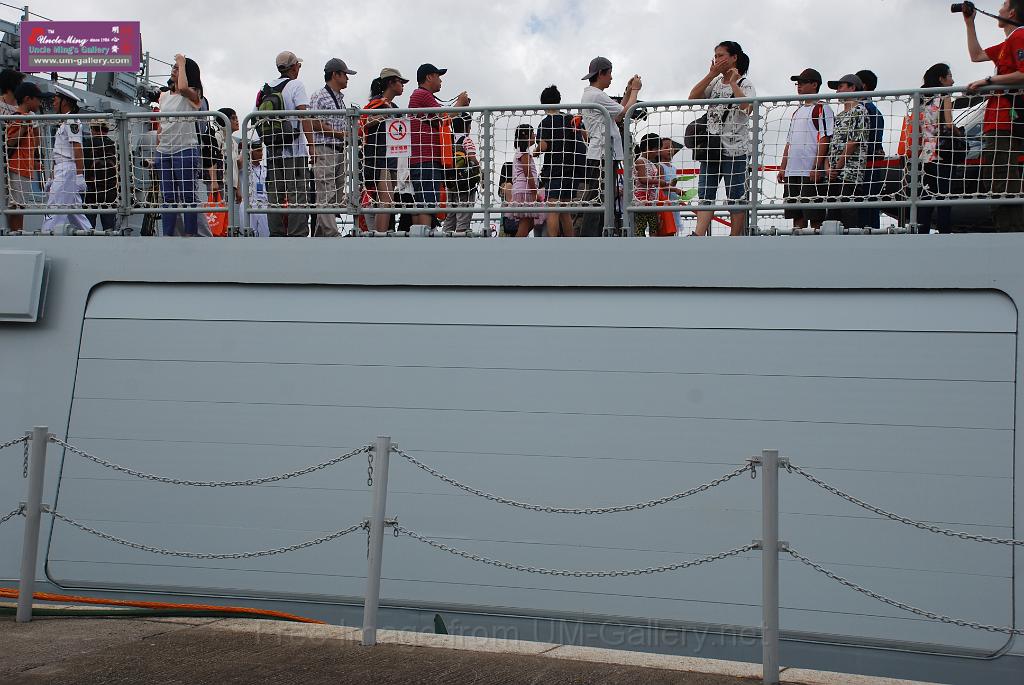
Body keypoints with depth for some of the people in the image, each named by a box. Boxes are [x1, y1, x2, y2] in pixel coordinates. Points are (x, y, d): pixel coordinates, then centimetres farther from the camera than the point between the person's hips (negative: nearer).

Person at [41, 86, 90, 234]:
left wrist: (80, 175, -24)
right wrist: (52, 177, 24)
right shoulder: (64, 123, 23)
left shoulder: (72, 121, -8)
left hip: (67, 170, -11)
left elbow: (78, 149, -17)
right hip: (61, 171, 11)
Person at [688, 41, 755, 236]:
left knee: (736, 198, 0)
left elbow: (747, 108, -21)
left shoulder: (745, 84, -1)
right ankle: (698, 237, -11)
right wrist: (712, 74, -5)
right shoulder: (715, 83, 16)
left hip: (735, 149, -5)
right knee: (705, 195, -4)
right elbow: (693, 97, 0)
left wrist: (733, 82, -14)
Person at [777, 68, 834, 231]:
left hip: (811, 173, -8)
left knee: (814, 216, -7)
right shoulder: (798, 111, 22)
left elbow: (824, 140, -12)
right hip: (792, 172, 8)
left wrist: (816, 167, -19)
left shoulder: (822, 109, -3)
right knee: (797, 215, 8)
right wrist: (783, 167, 15)